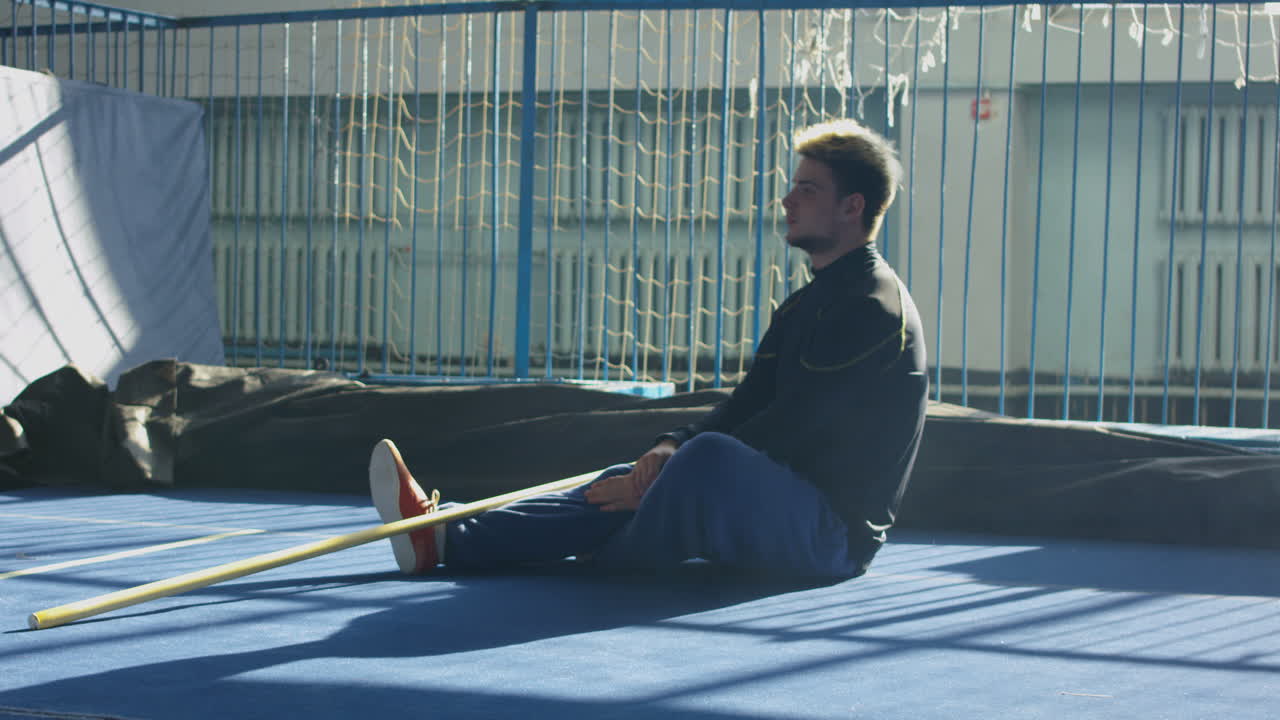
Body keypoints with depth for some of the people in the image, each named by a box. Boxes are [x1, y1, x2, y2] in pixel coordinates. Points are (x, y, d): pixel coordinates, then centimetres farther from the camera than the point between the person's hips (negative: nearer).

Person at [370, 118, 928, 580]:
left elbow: (789, 430, -19)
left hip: (835, 533, -10)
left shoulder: (871, 307, -13)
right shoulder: (806, 305, 20)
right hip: (784, 507, 10)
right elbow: (749, 404, 14)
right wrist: (671, 448, -4)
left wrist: (688, 457, -16)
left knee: (710, 457, -34)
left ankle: (600, 576, -13)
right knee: (623, 486, -2)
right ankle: (443, 539, -13)